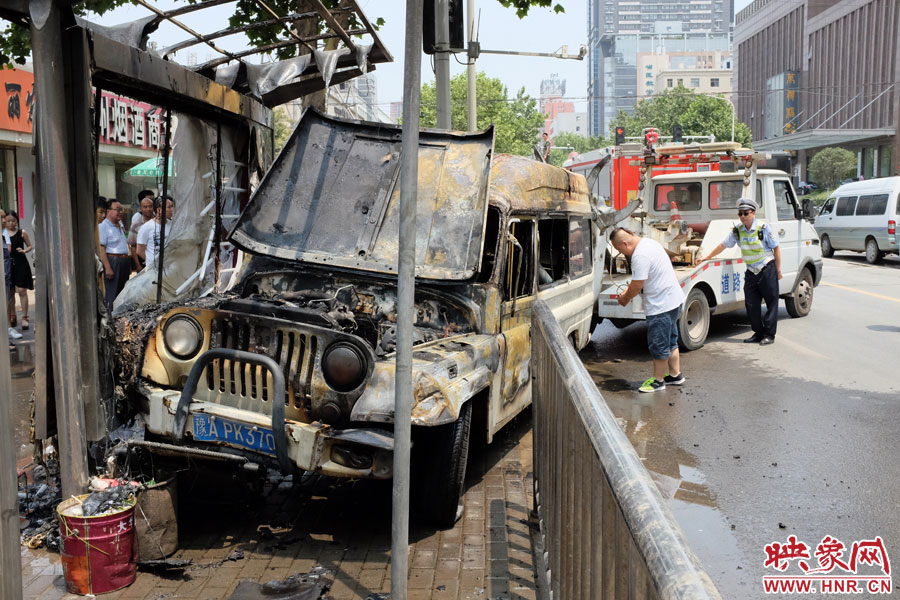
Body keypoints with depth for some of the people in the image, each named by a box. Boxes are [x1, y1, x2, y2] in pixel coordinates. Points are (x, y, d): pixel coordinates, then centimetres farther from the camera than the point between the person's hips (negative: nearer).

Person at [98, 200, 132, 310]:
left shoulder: (120, 224, 18)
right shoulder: (103, 226, -10)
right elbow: (101, 248, -16)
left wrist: (129, 265, 20)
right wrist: (108, 268, -22)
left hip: (125, 262, 8)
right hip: (113, 261, -8)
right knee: (112, 294, -6)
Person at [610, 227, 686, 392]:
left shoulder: (640, 255, -24)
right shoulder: (649, 242, 9)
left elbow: (637, 286, -19)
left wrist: (625, 299, -1)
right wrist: (630, 290, 12)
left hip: (661, 305, -11)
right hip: (674, 299, 11)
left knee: (658, 344, 2)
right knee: (670, 341, 21)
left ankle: (658, 380, 13)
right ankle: (675, 375, 31)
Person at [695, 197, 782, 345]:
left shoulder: (763, 228, -9)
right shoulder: (737, 231, 3)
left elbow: (776, 248, -3)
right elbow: (723, 245, 10)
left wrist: (778, 269, -3)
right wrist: (706, 258, 7)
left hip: (767, 269, -4)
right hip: (751, 272, 5)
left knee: (771, 302, 0)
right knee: (751, 304, 3)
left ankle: (769, 335, 6)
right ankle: (758, 333, 15)